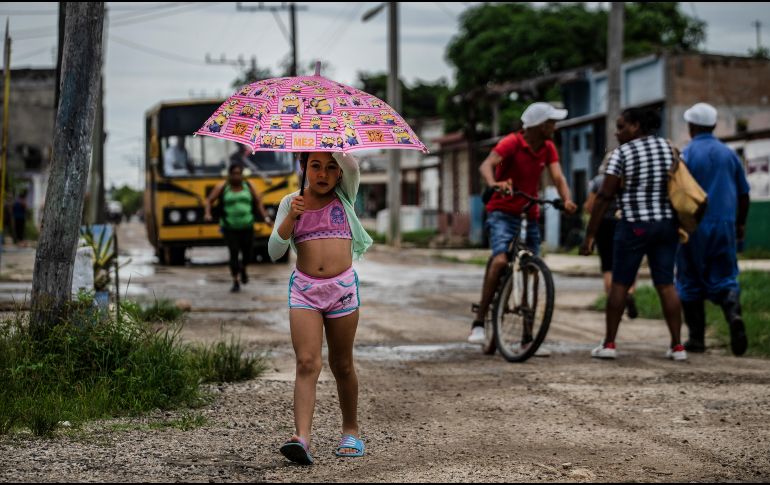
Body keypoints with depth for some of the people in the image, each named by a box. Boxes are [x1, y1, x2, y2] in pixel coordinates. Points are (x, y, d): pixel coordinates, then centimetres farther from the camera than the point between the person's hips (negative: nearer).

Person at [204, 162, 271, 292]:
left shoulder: (248, 186, 2)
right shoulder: (222, 187, -5)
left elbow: (258, 202, 6)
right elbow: (209, 200, -5)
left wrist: (265, 217, -3)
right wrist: (207, 214, -22)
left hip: (247, 227, 2)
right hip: (229, 228, -2)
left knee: (247, 254, 6)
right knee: (234, 253, -12)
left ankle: (243, 268, 41)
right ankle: (235, 282, 0)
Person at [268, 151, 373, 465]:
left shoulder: (344, 197, 6)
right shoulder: (292, 202, 7)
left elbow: (351, 167, -17)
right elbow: (274, 252, -2)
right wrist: (291, 217, -15)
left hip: (342, 287, 0)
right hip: (304, 289, 0)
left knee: (342, 365, 11)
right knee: (307, 363, -14)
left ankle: (351, 430, 28)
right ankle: (302, 438, -24)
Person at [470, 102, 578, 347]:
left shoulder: (548, 148, 3)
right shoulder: (512, 142, -14)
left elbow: (558, 177, -9)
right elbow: (486, 165, -29)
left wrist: (567, 199, -31)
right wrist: (494, 184, -51)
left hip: (530, 215, 6)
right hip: (503, 212, -6)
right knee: (500, 260, -27)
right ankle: (478, 323, -20)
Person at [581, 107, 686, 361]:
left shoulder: (622, 153, -8)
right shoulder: (669, 148, 7)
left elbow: (604, 197, -10)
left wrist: (590, 235, -7)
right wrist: (682, 225, 17)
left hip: (634, 226, -4)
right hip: (667, 224, 4)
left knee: (620, 284, 6)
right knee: (666, 285, 7)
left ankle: (609, 343, 8)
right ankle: (677, 346, 3)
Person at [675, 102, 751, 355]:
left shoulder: (686, 154, -6)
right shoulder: (729, 154, 7)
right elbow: (743, 194, 12)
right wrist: (741, 223, 25)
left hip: (695, 228, -3)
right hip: (725, 225, 3)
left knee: (691, 284, 9)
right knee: (724, 279, 7)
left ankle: (697, 338, 11)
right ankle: (733, 313, -23)